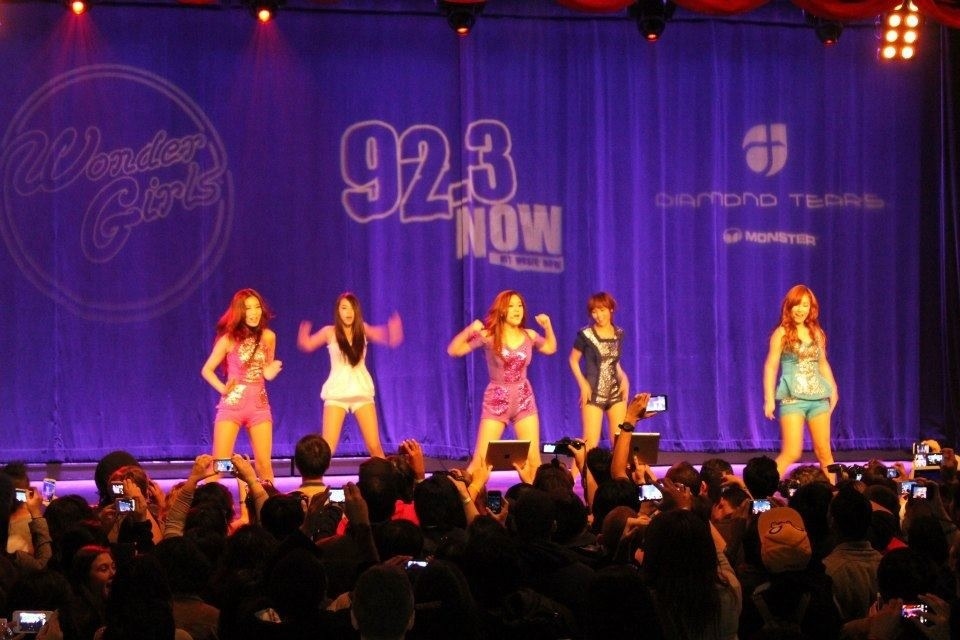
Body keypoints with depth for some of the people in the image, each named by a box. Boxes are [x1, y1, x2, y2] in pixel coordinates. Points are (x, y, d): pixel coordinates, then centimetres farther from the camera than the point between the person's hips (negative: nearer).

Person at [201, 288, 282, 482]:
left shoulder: (268, 337, 3)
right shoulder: (229, 338, -6)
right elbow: (206, 370, 2)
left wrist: (272, 370, -6)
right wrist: (223, 388, -12)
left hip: (259, 405, 3)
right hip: (232, 405, -3)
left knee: (264, 464, 1)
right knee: (219, 463, -6)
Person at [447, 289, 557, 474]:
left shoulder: (529, 336, 2)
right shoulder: (489, 336, -9)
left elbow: (551, 348, 23)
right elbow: (453, 350, -11)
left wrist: (547, 325, 6)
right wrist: (470, 330, -25)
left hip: (524, 399, 3)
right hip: (496, 400, -3)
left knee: (533, 458, 2)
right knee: (481, 459, -7)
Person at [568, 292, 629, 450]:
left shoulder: (619, 334, 6)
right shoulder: (585, 335, -7)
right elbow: (573, 360, 1)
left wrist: (624, 379, -1)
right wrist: (583, 384, -10)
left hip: (616, 393, 4)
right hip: (594, 393, -4)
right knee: (590, 443, -9)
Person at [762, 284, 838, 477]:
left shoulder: (816, 333, 12)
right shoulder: (782, 333, -3)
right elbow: (771, 367, -5)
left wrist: (833, 390, 13)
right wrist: (769, 399, -11)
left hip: (818, 398, 5)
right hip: (792, 398, -5)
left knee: (824, 452, 8)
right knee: (792, 452, -12)